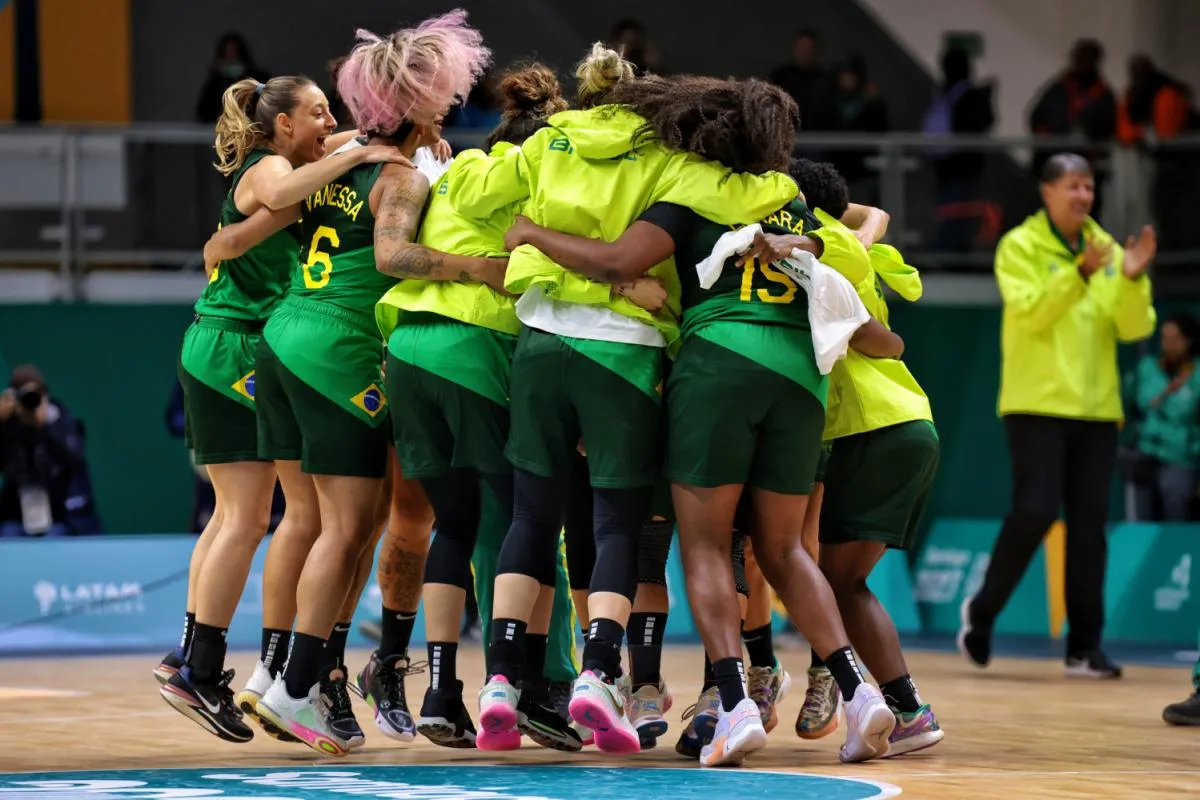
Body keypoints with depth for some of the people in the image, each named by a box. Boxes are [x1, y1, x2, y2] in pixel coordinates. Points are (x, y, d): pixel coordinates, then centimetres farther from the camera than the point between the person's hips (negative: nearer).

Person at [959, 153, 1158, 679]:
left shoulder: (1107, 249, 10)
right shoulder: (1020, 246, -2)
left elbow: (1134, 329, 3)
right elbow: (1031, 312, -16)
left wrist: (1132, 279, -15)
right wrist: (1080, 272, -26)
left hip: (1096, 408, 4)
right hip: (1038, 403, -4)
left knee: (1089, 526, 1)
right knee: (1034, 512, -12)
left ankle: (1084, 647, 5)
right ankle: (982, 611, 10)